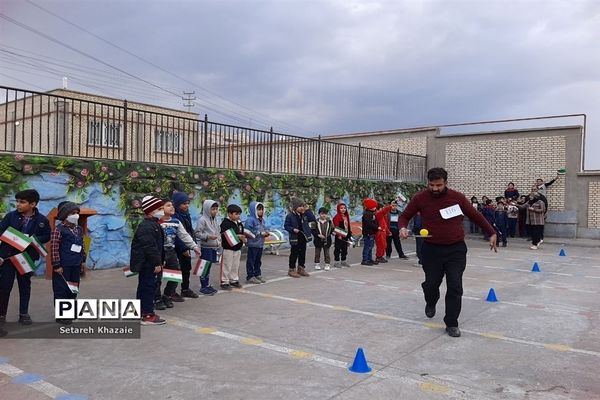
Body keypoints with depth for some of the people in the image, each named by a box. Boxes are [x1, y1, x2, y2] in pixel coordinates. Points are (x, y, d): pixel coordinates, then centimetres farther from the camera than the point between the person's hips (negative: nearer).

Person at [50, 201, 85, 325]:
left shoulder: (79, 229, 10)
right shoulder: (59, 229, -12)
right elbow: (53, 248, -15)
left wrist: (82, 259, 16)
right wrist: (56, 265, -17)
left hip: (76, 265, 7)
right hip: (63, 266, -7)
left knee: (73, 289, 15)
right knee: (61, 290, 0)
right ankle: (61, 315, 8)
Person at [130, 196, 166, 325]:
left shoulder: (153, 224, 15)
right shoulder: (146, 227, -20)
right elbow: (150, 247, -25)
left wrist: (159, 262, 21)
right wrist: (157, 263, -23)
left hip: (149, 264, 11)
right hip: (147, 264, -11)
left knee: (145, 287, 17)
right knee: (148, 287, -6)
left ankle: (142, 312, 27)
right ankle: (148, 315, 0)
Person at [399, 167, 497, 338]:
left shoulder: (457, 197, -4)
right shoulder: (420, 198, -5)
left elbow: (475, 215, 8)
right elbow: (405, 216, 8)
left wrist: (491, 233, 12)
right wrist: (403, 228, -14)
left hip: (456, 250, 0)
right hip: (431, 250, 0)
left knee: (455, 287, -3)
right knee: (431, 283, 10)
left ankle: (451, 324, 11)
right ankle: (431, 303, 45)